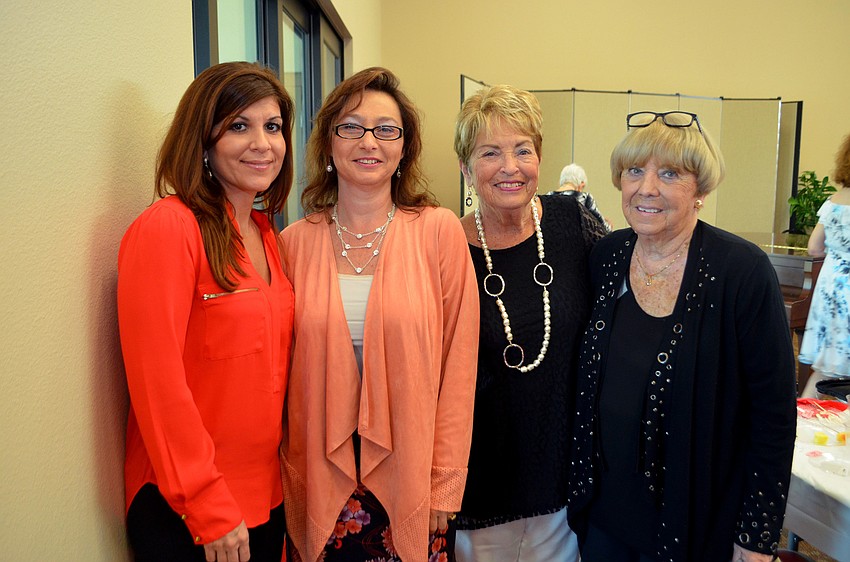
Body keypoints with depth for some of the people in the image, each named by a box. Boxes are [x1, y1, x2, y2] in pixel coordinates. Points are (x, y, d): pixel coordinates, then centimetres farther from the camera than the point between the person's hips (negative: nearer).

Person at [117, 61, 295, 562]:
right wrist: (210, 511, -16)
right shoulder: (167, 228, -17)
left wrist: (287, 473, 8)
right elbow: (158, 382, -20)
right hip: (184, 514, -7)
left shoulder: (266, 233, 6)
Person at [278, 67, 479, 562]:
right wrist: (288, 478, 1)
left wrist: (446, 482, -5)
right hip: (320, 483, 2)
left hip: (410, 482, -1)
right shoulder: (295, 242, -1)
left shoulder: (439, 230, -6)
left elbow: (459, 365, -5)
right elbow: (284, 370, 4)